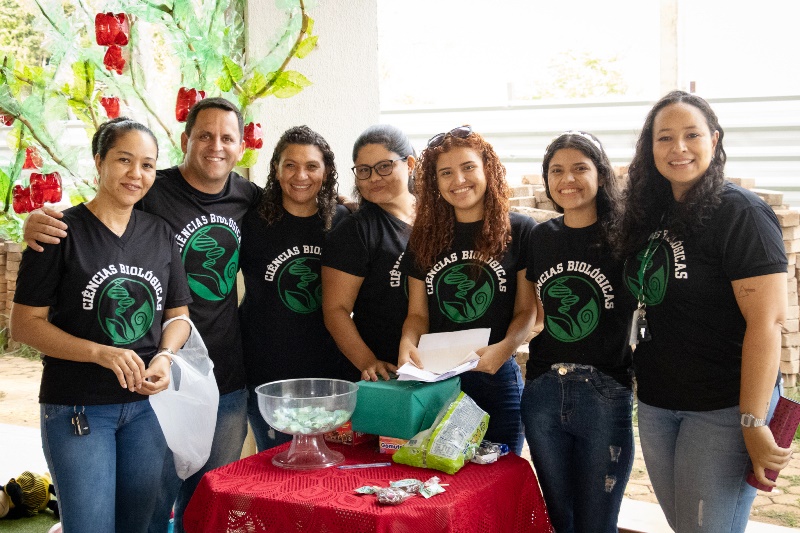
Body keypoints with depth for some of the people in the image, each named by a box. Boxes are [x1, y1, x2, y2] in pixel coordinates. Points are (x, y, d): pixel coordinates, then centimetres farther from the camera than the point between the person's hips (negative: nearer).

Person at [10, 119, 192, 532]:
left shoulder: (160, 234, 6)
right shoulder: (62, 231, -7)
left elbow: (178, 314, 12)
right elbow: (24, 324, -9)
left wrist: (165, 356, -9)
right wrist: (100, 352, -21)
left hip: (147, 404, 5)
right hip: (76, 409, -4)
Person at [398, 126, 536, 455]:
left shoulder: (520, 231, -1)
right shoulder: (425, 237, 9)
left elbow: (527, 311, -1)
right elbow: (418, 313, 10)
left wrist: (505, 347, -20)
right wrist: (407, 342, -11)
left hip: (496, 378, -2)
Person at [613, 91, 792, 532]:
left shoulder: (739, 213, -14)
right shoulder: (652, 213, 7)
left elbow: (767, 321, -20)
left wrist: (754, 424, -23)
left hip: (721, 408, -6)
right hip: (655, 404, 7)